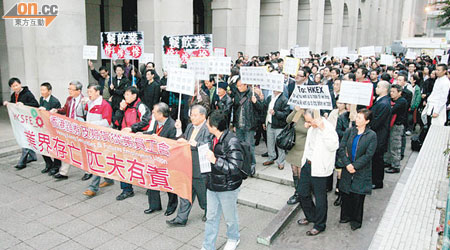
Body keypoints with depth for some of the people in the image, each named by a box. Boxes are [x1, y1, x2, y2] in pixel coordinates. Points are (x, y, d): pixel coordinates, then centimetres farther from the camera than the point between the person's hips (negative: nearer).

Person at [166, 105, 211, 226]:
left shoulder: (208, 129, -16)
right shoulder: (190, 127, 10)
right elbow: (182, 141, 13)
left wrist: (191, 143, -33)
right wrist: (179, 130, -2)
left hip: (201, 169, -7)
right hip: (188, 166, 7)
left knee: (203, 193, 11)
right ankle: (181, 219, 22)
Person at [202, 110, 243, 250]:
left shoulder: (232, 142, -25)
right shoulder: (214, 138, 1)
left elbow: (235, 168, -27)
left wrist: (215, 161, -31)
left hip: (227, 188, -7)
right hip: (212, 185, 7)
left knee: (230, 217, 17)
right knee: (211, 217, 16)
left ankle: (233, 238, 45)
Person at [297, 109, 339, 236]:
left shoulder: (328, 128, -20)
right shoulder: (312, 127, 6)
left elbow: (334, 146, -34)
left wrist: (323, 129, -37)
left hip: (319, 168, -8)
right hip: (307, 164, 9)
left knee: (320, 197, 6)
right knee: (303, 192, 19)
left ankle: (319, 225, 25)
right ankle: (311, 216, 41)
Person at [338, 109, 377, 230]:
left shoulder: (371, 135, -9)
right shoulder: (349, 131, 0)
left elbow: (368, 155, -12)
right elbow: (341, 149, -3)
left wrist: (355, 166, -15)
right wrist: (347, 163, -13)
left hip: (361, 171, -3)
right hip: (347, 169, 3)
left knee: (358, 196, 5)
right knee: (345, 193, 11)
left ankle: (356, 221, 23)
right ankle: (346, 216, 31)